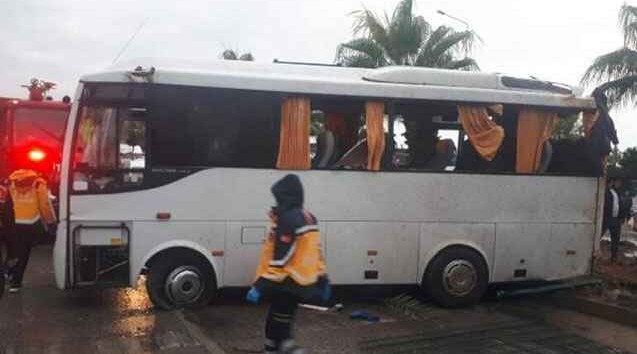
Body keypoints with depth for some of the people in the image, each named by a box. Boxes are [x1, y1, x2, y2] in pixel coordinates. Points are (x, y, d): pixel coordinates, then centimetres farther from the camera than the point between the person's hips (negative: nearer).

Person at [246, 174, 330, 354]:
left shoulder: (288, 220, -18)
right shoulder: (308, 218, 12)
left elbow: (279, 259, -22)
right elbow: (315, 252, 17)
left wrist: (259, 286, -21)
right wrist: (323, 280, 22)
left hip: (288, 284, -10)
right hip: (305, 283, 10)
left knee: (277, 326, -3)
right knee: (281, 323, 17)